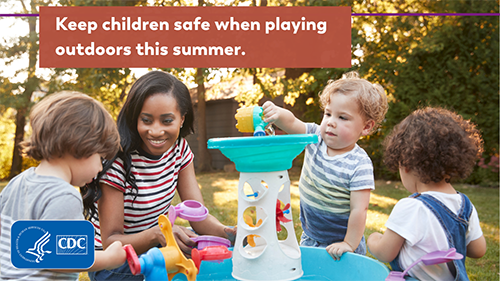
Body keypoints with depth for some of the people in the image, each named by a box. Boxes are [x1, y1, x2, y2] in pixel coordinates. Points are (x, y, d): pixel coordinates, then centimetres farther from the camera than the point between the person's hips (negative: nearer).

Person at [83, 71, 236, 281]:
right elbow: (110, 242, -20)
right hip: (116, 263, -5)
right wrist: (156, 234, -40)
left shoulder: (179, 149, -5)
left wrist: (227, 232, -31)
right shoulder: (117, 161, -23)